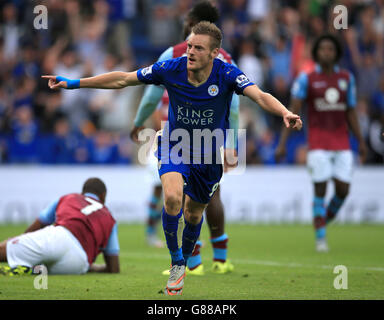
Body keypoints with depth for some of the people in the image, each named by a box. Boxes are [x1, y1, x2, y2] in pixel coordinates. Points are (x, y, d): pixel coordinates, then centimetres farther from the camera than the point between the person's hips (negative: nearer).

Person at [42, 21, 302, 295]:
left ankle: (184, 259, 44)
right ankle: (176, 263, -5)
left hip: (210, 155, 0)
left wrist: (285, 113, -59)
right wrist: (73, 83, -12)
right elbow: (122, 79, -11)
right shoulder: (171, 69, -19)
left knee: (193, 214, 13)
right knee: (172, 197, -27)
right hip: (175, 146, 0)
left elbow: (260, 96, -38)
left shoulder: (227, 74, -24)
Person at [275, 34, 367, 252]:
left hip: (342, 144, 3)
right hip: (318, 143, -3)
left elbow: (351, 112, 16)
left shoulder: (347, 78, 10)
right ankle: (320, 238, -1)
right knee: (320, 190, -7)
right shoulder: (306, 79, -1)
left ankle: (325, 220, 24)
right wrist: (282, 143, -10)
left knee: (343, 191, -3)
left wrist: (361, 141, 12)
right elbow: (293, 112, -4)